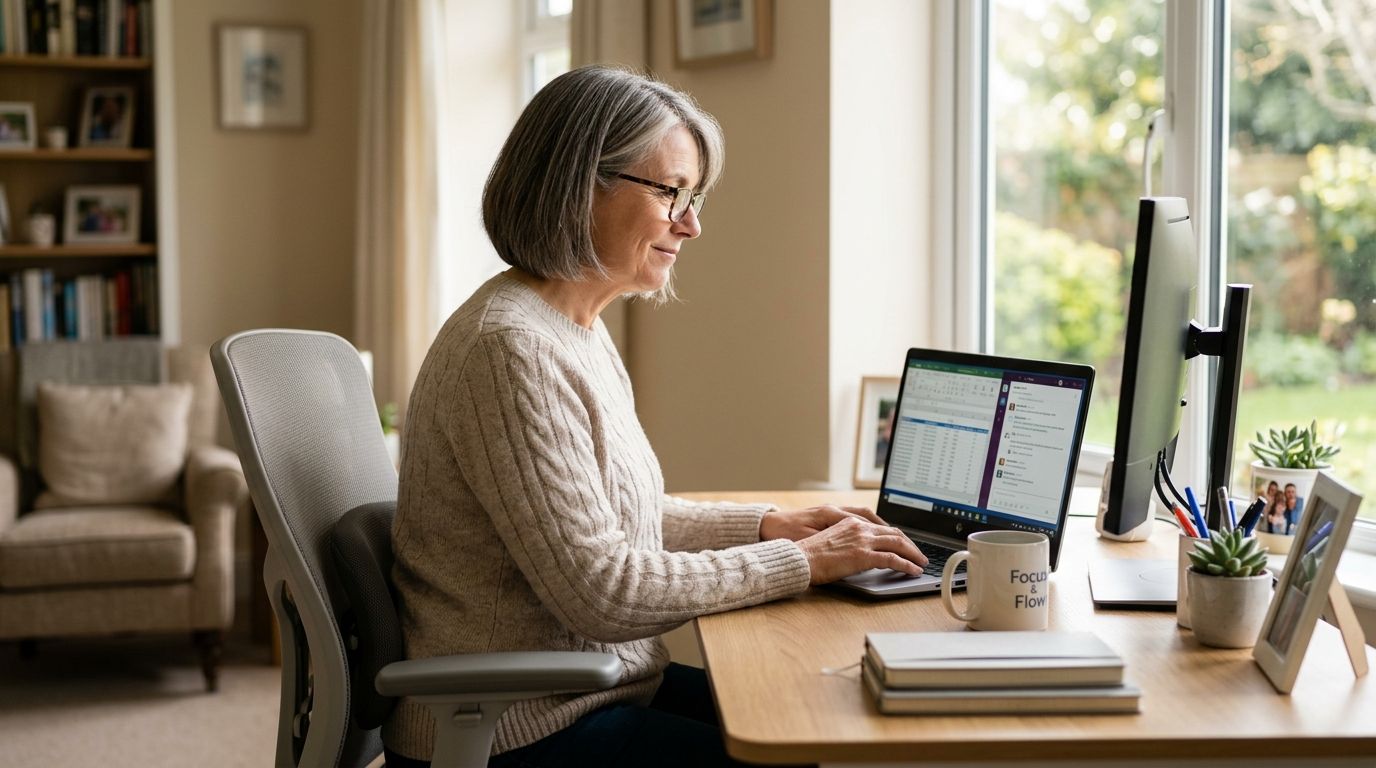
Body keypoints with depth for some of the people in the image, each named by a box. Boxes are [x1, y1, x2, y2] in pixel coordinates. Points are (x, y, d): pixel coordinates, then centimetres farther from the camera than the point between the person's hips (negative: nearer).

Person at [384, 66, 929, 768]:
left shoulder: (580, 331, 9)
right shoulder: (512, 349, -22)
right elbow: (601, 591, -24)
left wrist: (768, 525, 7)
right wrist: (800, 561, -16)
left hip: (595, 684, 9)